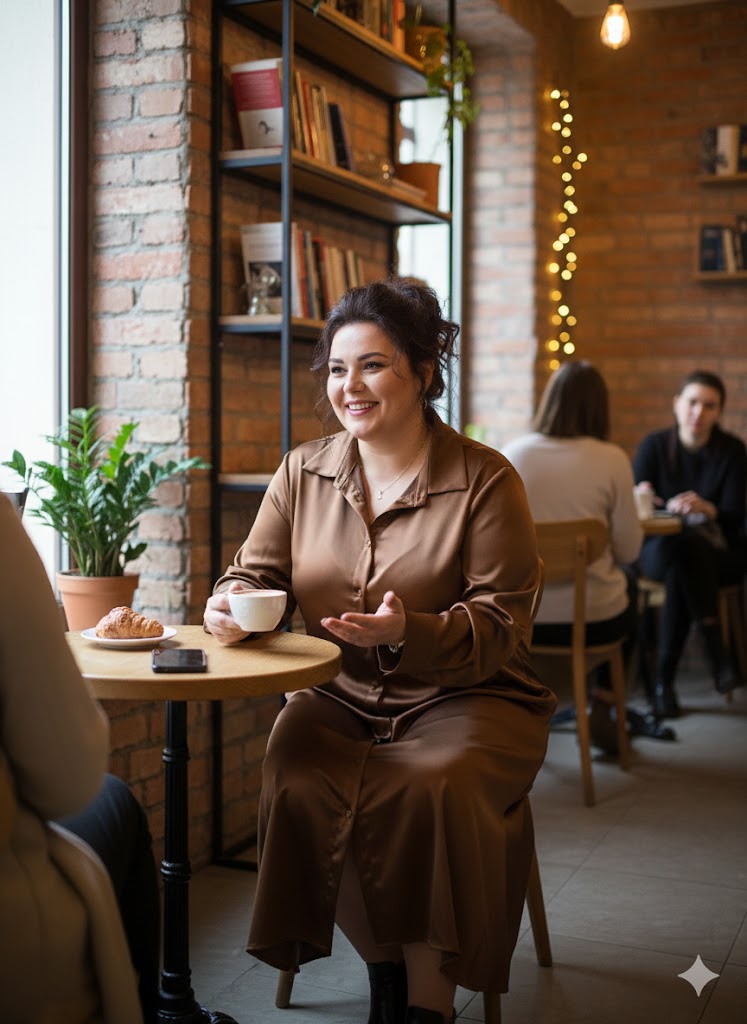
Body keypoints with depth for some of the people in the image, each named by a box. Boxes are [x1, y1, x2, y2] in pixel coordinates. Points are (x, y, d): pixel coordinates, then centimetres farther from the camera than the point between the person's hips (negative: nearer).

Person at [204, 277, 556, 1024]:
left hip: (464, 699, -3)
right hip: (336, 697, 3)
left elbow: (498, 625, -8)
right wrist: (230, 604, -15)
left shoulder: (484, 480, -5)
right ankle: (386, 960, -3)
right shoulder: (302, 472, 8)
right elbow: (258, 572, 10)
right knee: (296, 782, -28)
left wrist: (408, 632, -27)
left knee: (427, 789, -33)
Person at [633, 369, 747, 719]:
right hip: (660, 549, 1)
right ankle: (715, 651, -34)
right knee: (684, 549, -36)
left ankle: (664, 677, -31)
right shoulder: (653, 446, 1)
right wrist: (669, 507, -27)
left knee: (683, 558, -36)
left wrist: (706, 509, -32)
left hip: (718, 554, 0)